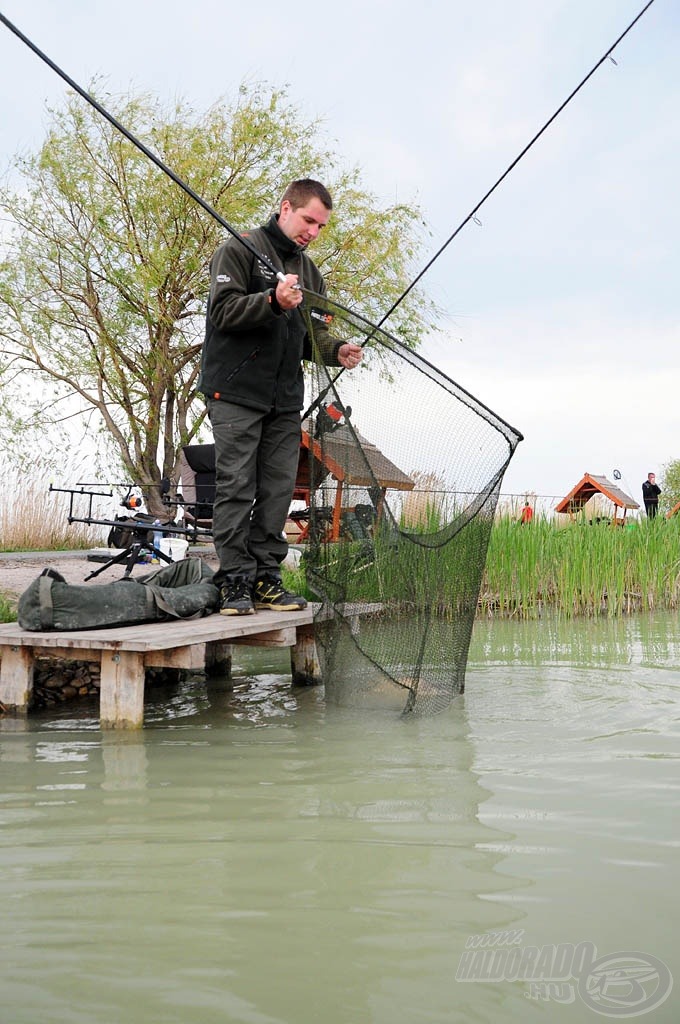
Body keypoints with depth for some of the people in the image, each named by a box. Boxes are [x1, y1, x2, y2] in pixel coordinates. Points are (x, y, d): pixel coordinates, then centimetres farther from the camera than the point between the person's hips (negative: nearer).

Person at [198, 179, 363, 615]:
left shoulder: (309, 271, 20)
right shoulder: (240, 250, -1)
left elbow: (311, 335, 19)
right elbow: (223, 310, -13)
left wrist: (336, 350, -3)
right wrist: (273, 301, -27)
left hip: (285, 399, 6)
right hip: (236, 393, -6)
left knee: (278, 490, 3)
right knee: (237, 488, -6)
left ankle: (266, 579, 10)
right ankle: (235, 582, -2)